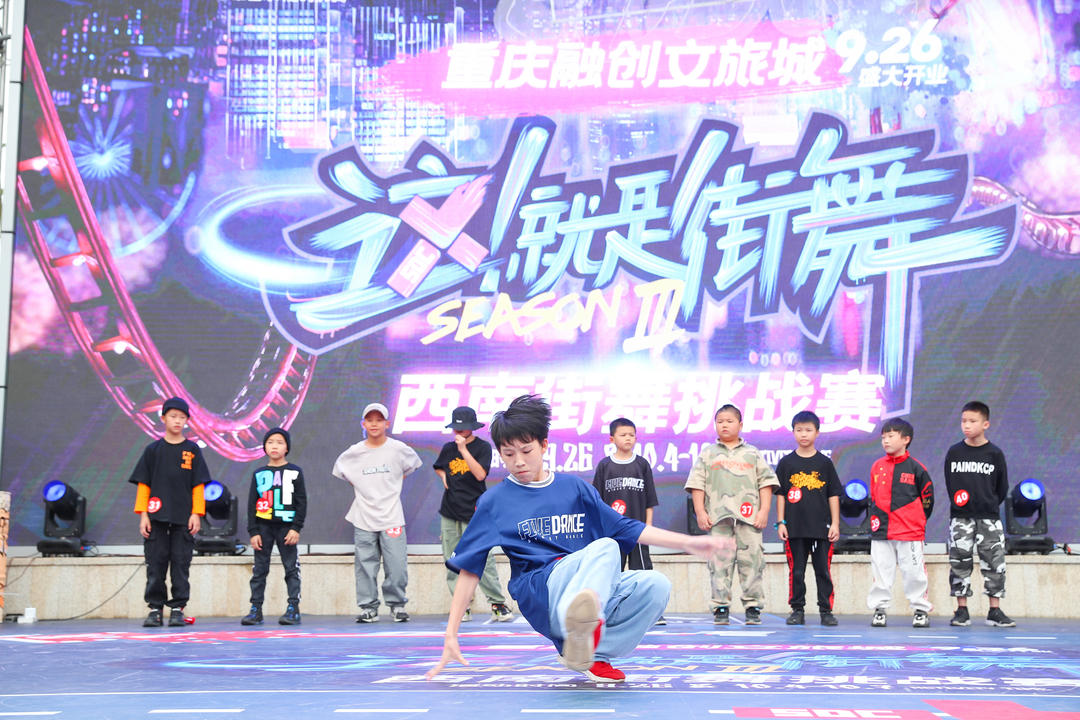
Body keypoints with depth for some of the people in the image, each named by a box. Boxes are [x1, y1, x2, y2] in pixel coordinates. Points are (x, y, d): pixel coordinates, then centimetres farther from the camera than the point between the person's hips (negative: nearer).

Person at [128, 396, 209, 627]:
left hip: (183, 519, 0)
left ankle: (178, 608, 7)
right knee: (155, 564, 2)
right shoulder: (153, 450, 5)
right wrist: (143, 515, -2)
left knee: (181, 564, 1)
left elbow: (198, 485, 4)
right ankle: (155, 608, 8)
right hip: (157, 517, 0)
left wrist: (196, 514, -4)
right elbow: (143, 484, 5)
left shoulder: (192, 450, 5)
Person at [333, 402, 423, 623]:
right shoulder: (354, 452, 1)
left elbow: (413, 464, 19)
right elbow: (339, 469, 19)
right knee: (365, 565, 1)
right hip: (363, 519, 1)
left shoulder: (398, 449, -1)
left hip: (391, 517, -1)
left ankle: (397, 605, 10)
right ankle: (368, 607, 10)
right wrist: (359, 486, 11)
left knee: (396, 564, -5)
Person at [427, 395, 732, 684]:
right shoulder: (494, 501, 8)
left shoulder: (575, 488, 18)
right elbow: (469, 569, 7)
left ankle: (593, 655, -20)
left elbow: (627, 529, 21)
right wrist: (451, 635, 1)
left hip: (600, 590, 5)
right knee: (604, 547, -32)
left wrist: (688, 542, 12)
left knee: (655, 585, -24)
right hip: (541, 593, -5)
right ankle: (580, 628, -61)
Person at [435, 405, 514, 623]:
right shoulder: (448, 448, 10)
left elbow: (480, 474, -17)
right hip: (449, 513, 5)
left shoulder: (483, 447, -3)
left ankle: (498, 605, -4)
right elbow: (438, 467, 30)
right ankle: (462, 608, 9)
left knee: (483, 561, -12)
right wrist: (443, 476, 7)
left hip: (473, 513, -5)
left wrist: (463, 449, -19)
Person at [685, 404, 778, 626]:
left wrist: (764, 511, 1)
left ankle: (753, 608, 2)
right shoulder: (707, 454, 15)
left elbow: (765, 483, 11)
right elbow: (697, 484, 10)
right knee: (719, 563, -4)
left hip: (749, 517, 0)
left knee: (751, 561, -4)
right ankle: (721, 608, 1)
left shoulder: (753, 454, 15)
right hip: (718, 517, 0)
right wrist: (700, 512, 0)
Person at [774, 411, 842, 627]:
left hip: (821, 527, 0)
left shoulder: (824, 463, 5)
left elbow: (833, 495, 6)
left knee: (823, 570, 2)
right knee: (796, 572, 4)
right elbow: (780, 494, 6)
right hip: (795, 528, 0)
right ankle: (797, 610, 13)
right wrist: (780, 522, 0)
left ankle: (826, 611, 10)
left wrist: (835, 524, 1)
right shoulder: (786, 463, 5)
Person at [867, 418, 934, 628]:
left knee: (914, 572, 1)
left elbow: (927, 498, 4)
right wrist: (875, 517, 8)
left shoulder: (916, 468, -2)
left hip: (910, 532, -3)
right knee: (881, 572, 6)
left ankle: (921, 610, 10)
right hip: (881, 531, 3)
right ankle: (880, 609, 13)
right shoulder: (877, 466, 8)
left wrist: (916, 521, 5)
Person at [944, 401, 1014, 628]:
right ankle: (961, 611, 9)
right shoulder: (954, 452, 1)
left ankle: (995, 611, 8)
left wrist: (990, 505, 5)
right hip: (960, 518, 1)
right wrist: (957, 502, 6)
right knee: (959, 564, 2)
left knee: (995, 563, 0)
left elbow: (1002, 487, 6)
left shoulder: (995, 454, -2)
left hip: (989, 518, -1)